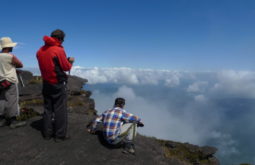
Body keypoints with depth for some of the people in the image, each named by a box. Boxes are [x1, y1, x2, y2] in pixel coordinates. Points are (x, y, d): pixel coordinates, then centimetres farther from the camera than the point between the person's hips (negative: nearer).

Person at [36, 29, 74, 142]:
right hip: (58, 84, -6)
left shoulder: (40, 50, 7)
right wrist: (70, 61, 10)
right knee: (60, 109, 1)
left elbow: (48, 64, 13)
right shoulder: (59, 50, -14)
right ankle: (60, 135, 8)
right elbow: (66, 67, -11)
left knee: (48, 108, 14)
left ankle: (47, 133, 22)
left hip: (46, 83, 7)